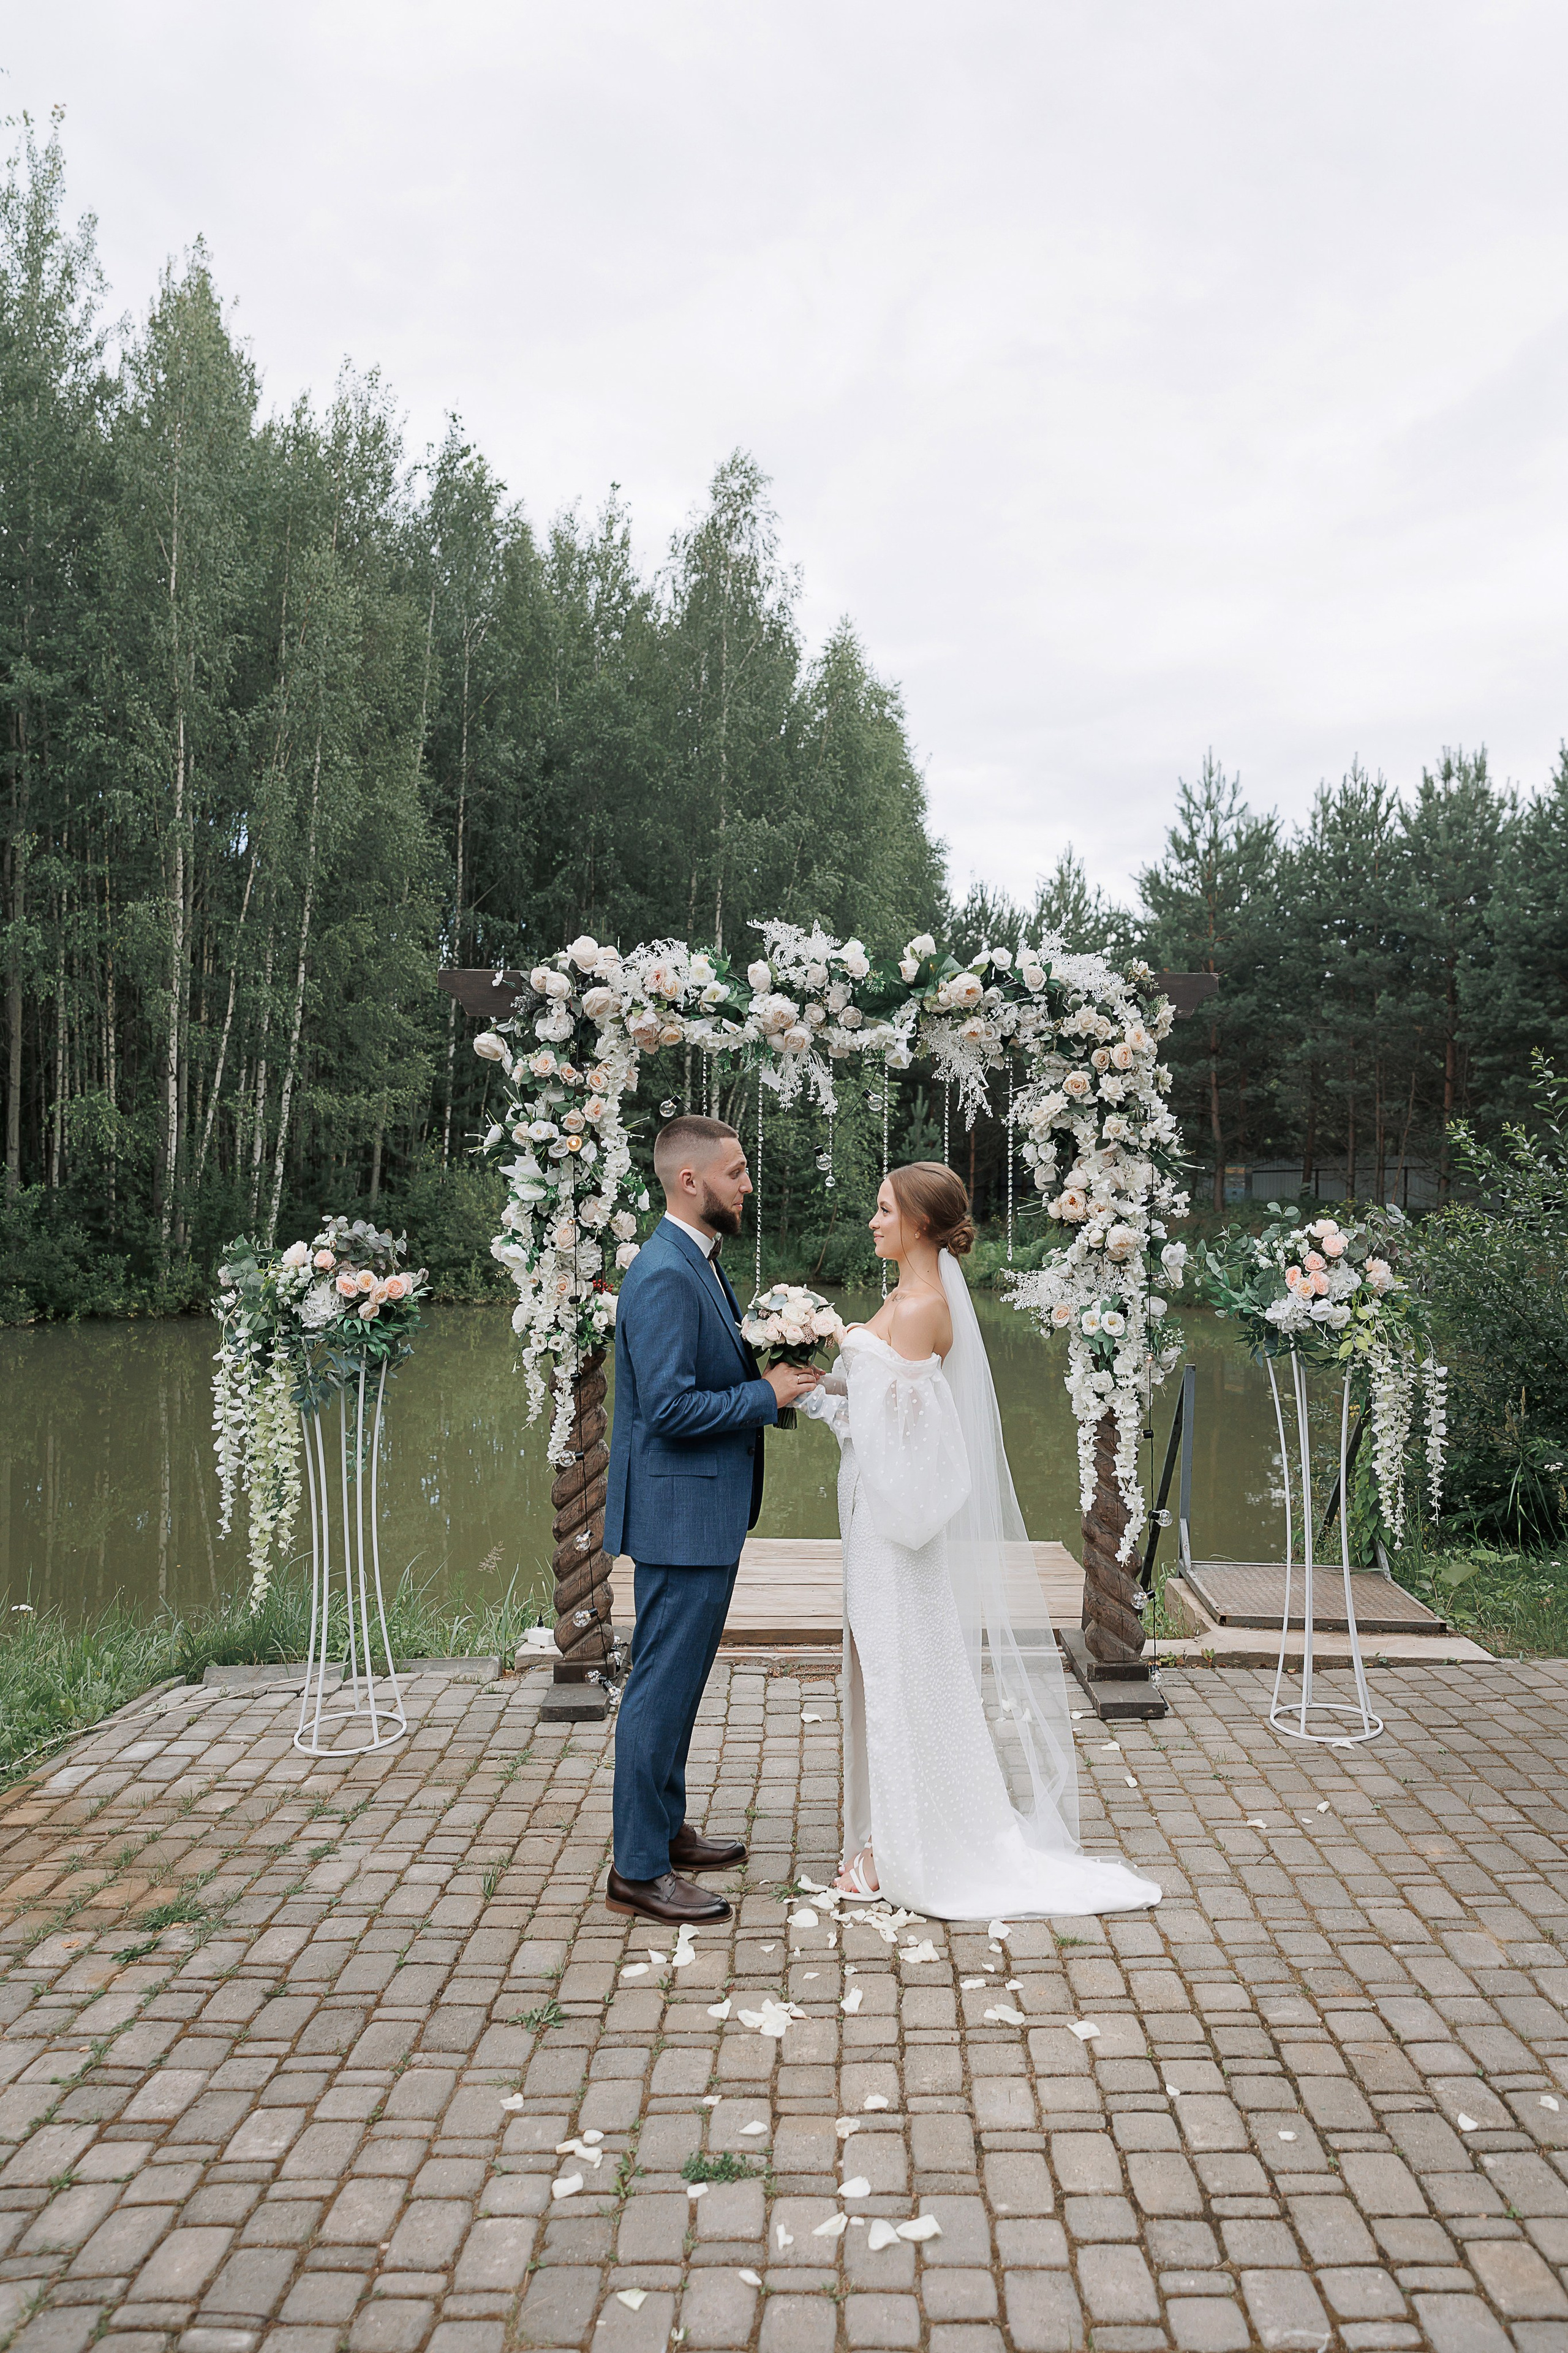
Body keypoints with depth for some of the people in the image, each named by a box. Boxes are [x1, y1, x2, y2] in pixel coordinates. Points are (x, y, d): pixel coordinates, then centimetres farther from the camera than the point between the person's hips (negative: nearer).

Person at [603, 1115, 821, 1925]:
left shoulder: (695, 1262, 12)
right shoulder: (665, 1276, -21)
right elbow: (670, 1407, -26)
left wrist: (768, 1378, 5)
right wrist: (766, 1395, -16)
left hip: (705, 1509, 11)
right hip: (680, 1512, -11)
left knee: (678, 1681, 20)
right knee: (662, 1687, -1)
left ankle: (665, 1829, 33)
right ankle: (637, 1869, 9)